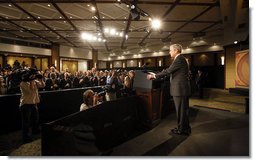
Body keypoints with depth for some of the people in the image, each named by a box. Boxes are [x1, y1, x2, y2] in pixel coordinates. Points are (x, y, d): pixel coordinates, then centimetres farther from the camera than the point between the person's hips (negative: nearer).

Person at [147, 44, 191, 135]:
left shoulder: (179, 59, -14)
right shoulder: (179, 59, 18)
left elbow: (168, 71, -19)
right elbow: (169, 71, 16)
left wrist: (154, 76, -12)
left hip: (180, 89, -10)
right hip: (181, 88, 10)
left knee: (181, 110, 2)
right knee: (183, 109, 18)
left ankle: (182, 130, 18)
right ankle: (185, 128, 32)